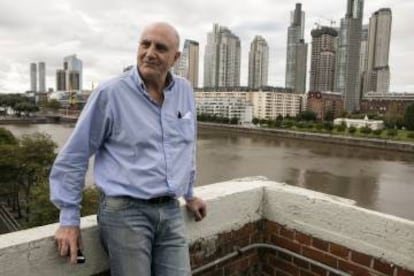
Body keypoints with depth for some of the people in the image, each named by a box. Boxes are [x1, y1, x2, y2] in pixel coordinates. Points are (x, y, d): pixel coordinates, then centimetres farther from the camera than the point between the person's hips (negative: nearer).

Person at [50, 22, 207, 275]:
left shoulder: (185, 91, 6)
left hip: (171, 211, 5)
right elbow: (73, 157, -3)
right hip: (125, 211, -4)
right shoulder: (110, 93, -9)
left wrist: (189, 194, 24)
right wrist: (69, 219, -2)